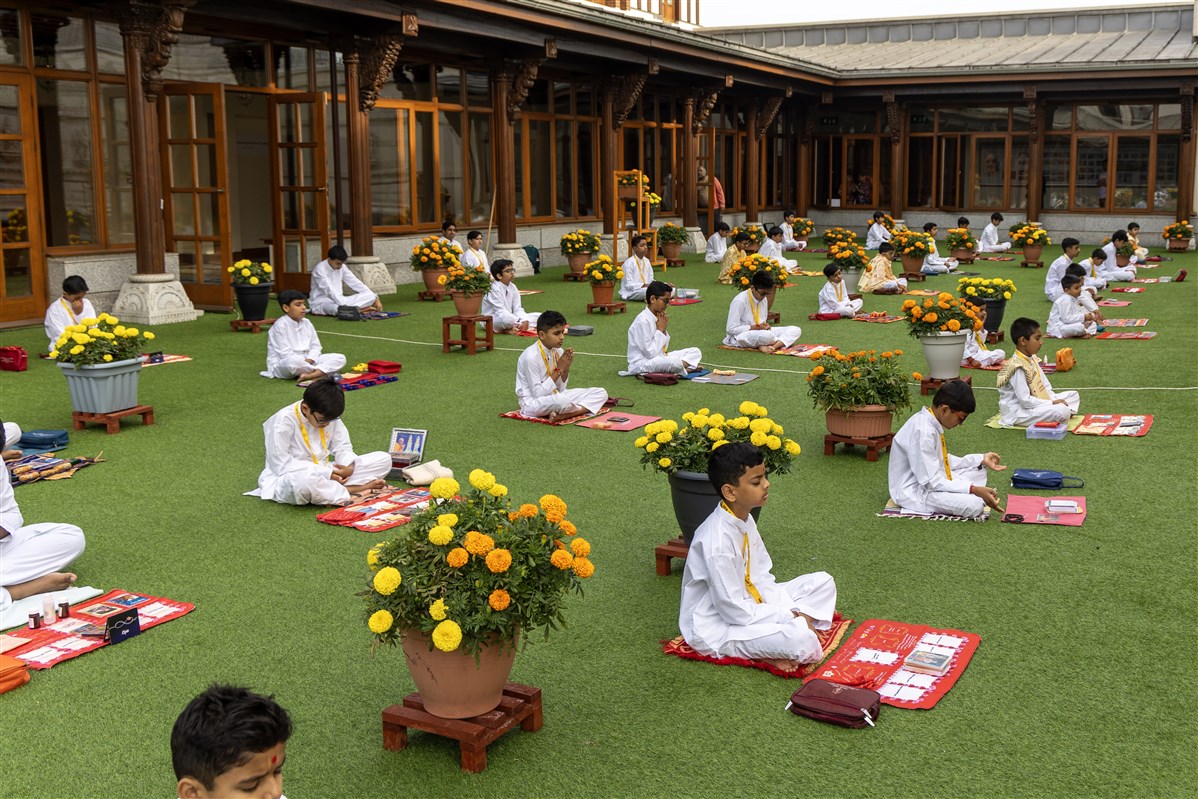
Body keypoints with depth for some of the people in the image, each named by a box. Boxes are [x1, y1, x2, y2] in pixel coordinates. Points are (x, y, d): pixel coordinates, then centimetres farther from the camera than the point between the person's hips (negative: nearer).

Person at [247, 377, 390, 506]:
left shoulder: (329, 416, 1)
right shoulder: (283, 421, -17)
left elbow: (342, 447, 6)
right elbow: (282, 464, -21)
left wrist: (349, 466, -18)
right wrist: (324, 473, -26)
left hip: (323, 474, 7)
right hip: (288, 478, -6)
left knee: (384, 459, -5)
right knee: (303, 480, -47)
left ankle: (333, 490, -22)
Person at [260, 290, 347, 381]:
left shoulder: (306, 323, 10)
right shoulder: (280, 326, -11)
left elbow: (315, 346, 8)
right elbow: (285, 353, -17)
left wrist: (309, 360, -12)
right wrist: (303, 361, -22)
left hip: (306, 361, 7)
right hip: (282, 364, -7)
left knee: (340, 358, -9)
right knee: (294, 362, -46)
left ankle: (310, 375, -32)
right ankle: (321, 372, -18)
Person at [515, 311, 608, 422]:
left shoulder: (558, 351, 2)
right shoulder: (531, 356, -21)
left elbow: (560, 389, 6)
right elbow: (538, 394, -22)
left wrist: (566, 368, -11)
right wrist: (558, 370, -21)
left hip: (554, 397, 8)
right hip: (533, 403, -8)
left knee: (601, 394, -2)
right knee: (562, 401, -42)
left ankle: (561, 416, -19)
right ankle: (584, 408, -7)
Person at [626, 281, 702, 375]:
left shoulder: (658, 316, 7)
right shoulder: (642, 321, -19)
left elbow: (664, 349, 12)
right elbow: (650, 353, -22)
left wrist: (663, 329, -3)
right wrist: (660, 330, -15)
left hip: (660, 358, 9)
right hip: (642, 363, -9)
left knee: (695, 352, 8)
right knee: (675, 363, -36)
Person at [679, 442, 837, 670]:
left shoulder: (744, 519, 2)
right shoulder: (717, 540, -28)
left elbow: (762, 577, 6)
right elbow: (734, 611, -25)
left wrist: (794, 614, -8)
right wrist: (790, 617, -18)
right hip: (717, 626, -10)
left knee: (823, 583, 8)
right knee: (801, 641, -32)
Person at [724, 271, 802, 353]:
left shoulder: (764, 299, 7)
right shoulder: (739, 301, -17)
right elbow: (731, 329, -18)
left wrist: (765, 326, -9)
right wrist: (756, 327, -19)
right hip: (740, 337, -8)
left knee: (796, 330, -7)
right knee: (766, 335, -41)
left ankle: (774, 346, -30)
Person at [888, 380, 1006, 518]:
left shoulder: (931, 422, 3)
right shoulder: (923, 431, -26)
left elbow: (942, 460, 14)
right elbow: (931, 482, -27)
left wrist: (981, 459, 10)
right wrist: (973, 490, -27)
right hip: (914, 492, -10)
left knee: (978, 470, 17)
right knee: (975, 504, -26)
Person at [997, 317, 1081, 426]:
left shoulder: (1032, 359, 8)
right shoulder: (1018, 367, -23)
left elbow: (1045, 387, 12)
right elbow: (1025, 400, -25)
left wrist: (1055, 400, -5)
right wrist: (1052, 403, -19)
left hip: (1035, 404, 10)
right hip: (1018, 412, -10)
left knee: (1073, 395, 14)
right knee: (1062, 411, -29)